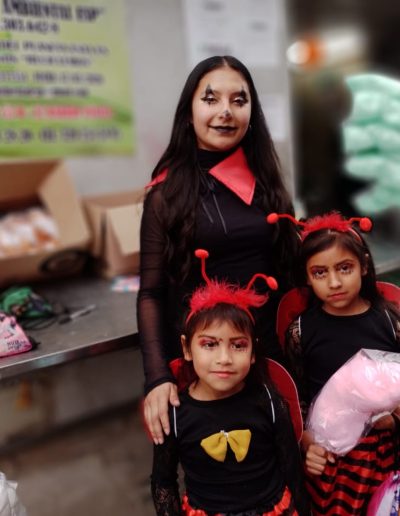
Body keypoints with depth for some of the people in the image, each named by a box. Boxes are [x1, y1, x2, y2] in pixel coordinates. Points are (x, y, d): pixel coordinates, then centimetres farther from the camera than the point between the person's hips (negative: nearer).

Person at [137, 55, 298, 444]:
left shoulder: (265, 181, 3)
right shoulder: (167, 193, -8)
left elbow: (288, 268, 10)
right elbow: (151, 293, -9)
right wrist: (157, 377, -18)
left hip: (271, 348, 4)